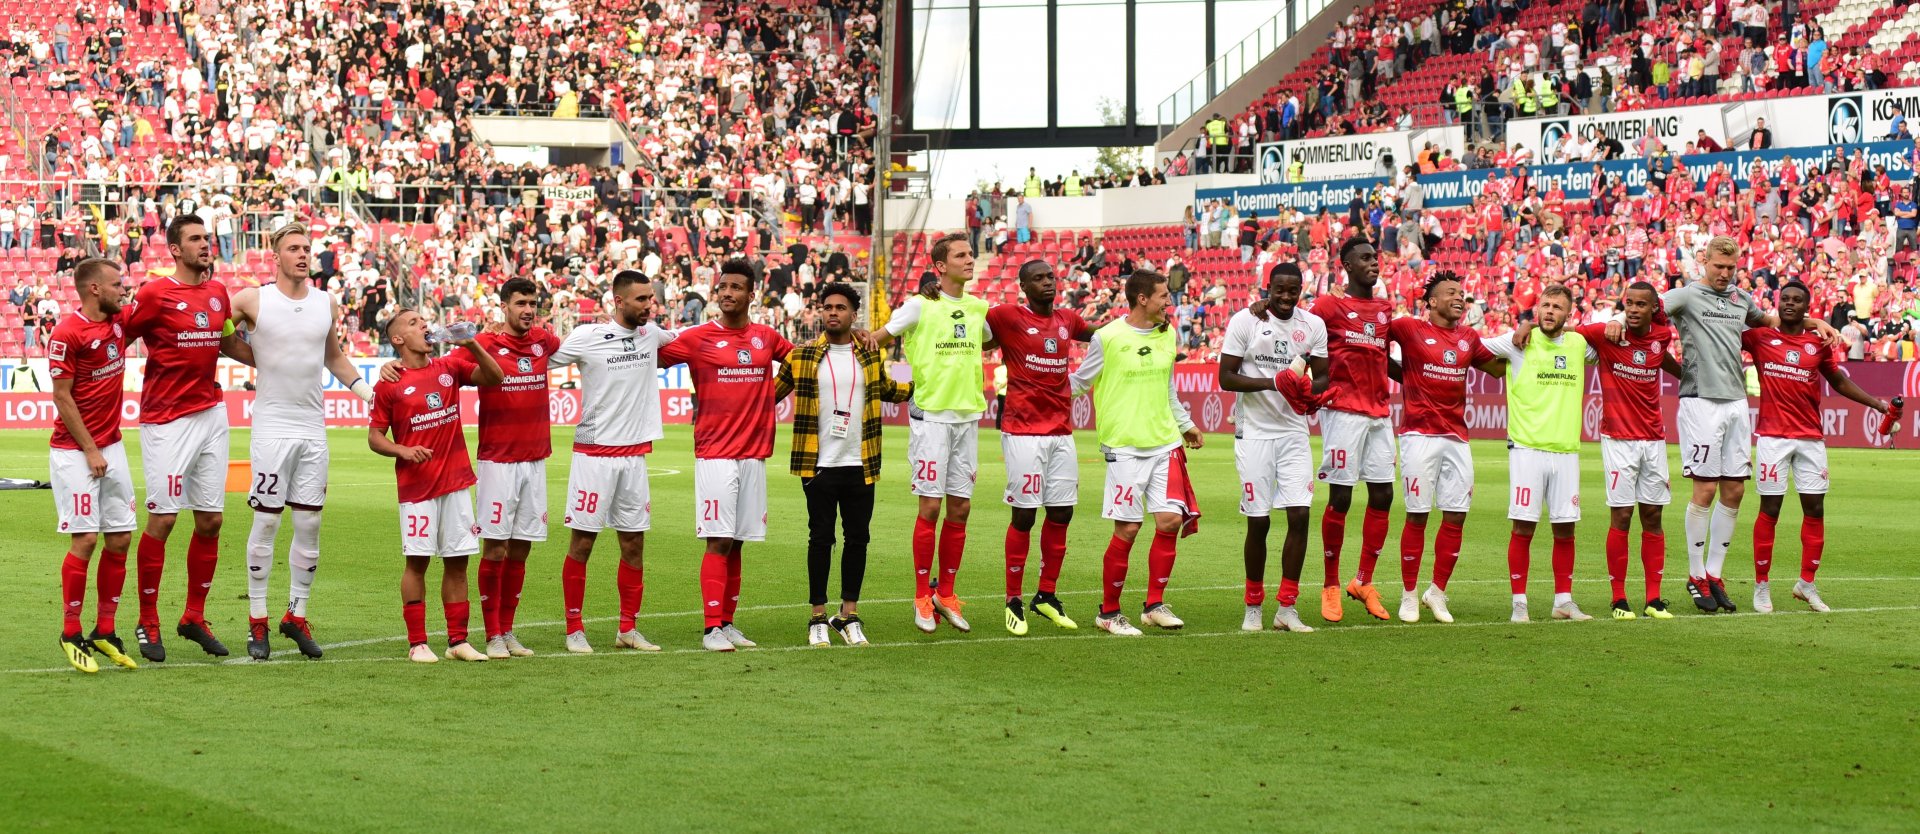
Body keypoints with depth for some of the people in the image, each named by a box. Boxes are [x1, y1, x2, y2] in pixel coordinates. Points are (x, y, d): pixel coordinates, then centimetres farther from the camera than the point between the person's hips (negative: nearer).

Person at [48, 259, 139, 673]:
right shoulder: (68, 332, -14)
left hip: (112, 447, 7)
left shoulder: (119, 323, 7)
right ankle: (71, 634, 2)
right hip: (74, 452, -7)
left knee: (120, 538, 5)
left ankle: (105, 631, 14)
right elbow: (62, 398, -13)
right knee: (85, 538, -9)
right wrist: (90, 451, -13)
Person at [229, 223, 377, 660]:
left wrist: (368, 392, 15)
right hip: (272, 425, -4)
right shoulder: (252, 300, -3)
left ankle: (297, 616, 15)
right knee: (266, 523, -2)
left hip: (314, 428, 4)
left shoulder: (326, 303, 10)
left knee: (309, 525, 5)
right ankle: (257, 622, 5)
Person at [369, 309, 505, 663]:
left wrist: (472, 345, -8)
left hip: (457, 481, 4)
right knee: (417, 561, -2)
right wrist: (403, 451, -16)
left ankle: (458, 641, 11)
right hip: (416, 485, -4)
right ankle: (417, 644, 4)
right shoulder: (389, 384, -1)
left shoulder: (450, 368, 10)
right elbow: (374, 437, 1)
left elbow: (494, 378, 6)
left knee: (457, 561, 5)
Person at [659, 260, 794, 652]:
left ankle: (728, 622, 15)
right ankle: (713, 628, -5)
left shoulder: (766, 338, 10)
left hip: (754, 455, 4)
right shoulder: (698, 338, -3)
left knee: (737, 544, 8)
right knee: (718, 541, -8)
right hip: (714, 454, -4)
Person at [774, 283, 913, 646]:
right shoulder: (802, 356, 2)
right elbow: (773, 391, 11)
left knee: (857, 538, 6)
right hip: (818, 466, -2)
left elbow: (887, 389, 26)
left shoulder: (870, 357, 8)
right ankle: (818, 617, 10)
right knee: (821, 538, 1)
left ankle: (849, 615, 16)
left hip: (860, 466, 2)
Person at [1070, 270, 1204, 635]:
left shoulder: (1167, 335, 12)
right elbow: (1079, 381, 4)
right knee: (1127, 529, -6)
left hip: (1165, 443, 5)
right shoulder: (1107, 337, -6)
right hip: (1125, 446, -5)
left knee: (1170, 520, -4)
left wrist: (1185, 424, 33)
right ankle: (1109, 611, 8)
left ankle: (1155, 605, 9)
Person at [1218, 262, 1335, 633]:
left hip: (1294, 432, 3)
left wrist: (1313, 394, -10)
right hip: (1254, 432, -3)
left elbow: (1322, 376, 14)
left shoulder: (1313, 325, 6)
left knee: (1300, 515, -5)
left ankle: (1286, 608, 3)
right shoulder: (1245, 321, -6)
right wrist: (1274, 383, -20)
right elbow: (1226, 378, -8)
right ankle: (1253, 606, 15)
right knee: (1258, 522, -1)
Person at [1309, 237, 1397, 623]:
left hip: (1379, 413, 6)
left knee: (1383, 496, 4)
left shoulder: (1385, 309, 17)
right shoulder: (1329, 306, -3)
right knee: (1340, 498, -4)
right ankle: (1330, 586, 7)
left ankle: (1364, 581, 15)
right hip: (1344, 412, -6)